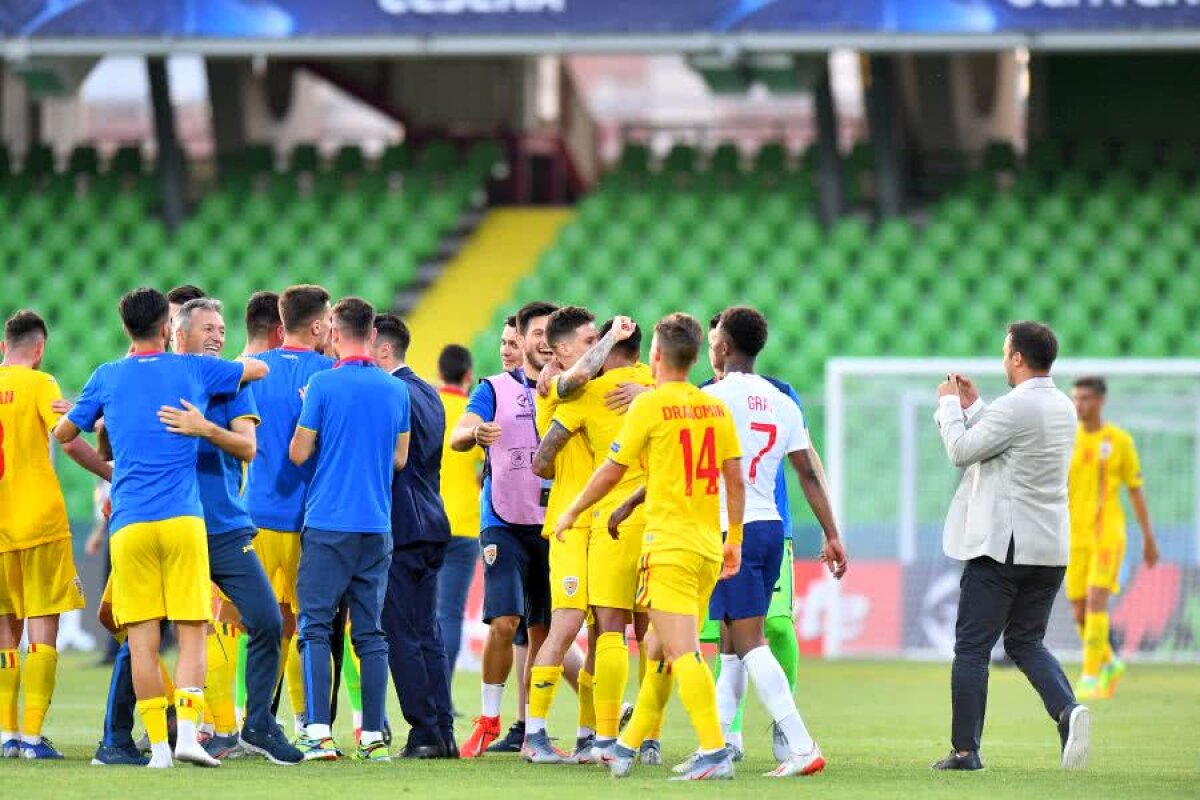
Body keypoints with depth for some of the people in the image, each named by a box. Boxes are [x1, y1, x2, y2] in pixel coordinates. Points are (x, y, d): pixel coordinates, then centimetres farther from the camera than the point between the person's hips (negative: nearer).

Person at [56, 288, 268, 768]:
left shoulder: (107, 378, 8)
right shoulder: (194, 370, 7)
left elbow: (64, 433, 19)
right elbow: (259, 369, 23)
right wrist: (232, 365, 43)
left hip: (129, 522, 1)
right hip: (183, 519, -1)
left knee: (141, 639, 1)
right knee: (192, 634, 1)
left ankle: (159, 744, -4)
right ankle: (188, 731, -14)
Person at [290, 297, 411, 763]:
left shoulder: (324, 385, -8)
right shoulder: (396, 391, 7)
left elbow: (298, 453, -4)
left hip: (327, 524, -4)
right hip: (377, 526, 4)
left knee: (315, 628, -1)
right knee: (370, 633, 7)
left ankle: (319, 734, -11)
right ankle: (374, 737, 4)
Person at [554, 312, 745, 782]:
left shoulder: (650, 404, -7)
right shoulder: (716, 408, 9)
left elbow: (611, 471, 0)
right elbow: (735, 481, 10)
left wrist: (572, 513, 14)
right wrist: (734, 539, 19)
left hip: (669, 545, -7)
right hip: (709, 545, 7)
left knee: (683, 653, -11)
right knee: (660, 650, 15)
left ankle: (715, 752, -21)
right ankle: (629, 746, 24)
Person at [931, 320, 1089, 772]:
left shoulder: (1016, 407, -16)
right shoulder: (1063, 408, 11)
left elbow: (962, 451, -10)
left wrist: (950, 403, 3)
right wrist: (973, 405, 23)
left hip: (1002, 546, -8)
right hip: (1051, 549, 8)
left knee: (972, 648, 0)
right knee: (1025, 641, 17)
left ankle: (965, 749, 1)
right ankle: (1068, 710, -9)